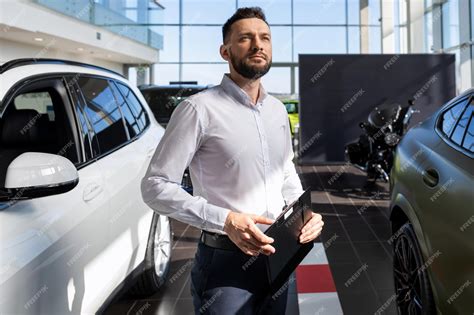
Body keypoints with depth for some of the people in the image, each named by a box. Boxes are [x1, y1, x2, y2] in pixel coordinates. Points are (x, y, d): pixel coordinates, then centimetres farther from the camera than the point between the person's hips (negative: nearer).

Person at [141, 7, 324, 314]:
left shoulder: (278, 110, 8)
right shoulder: (200, 108, -14)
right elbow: (156, 186, -15)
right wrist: (226, 220, -24)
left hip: (277, 257, 7)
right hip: (226, 263, -6)